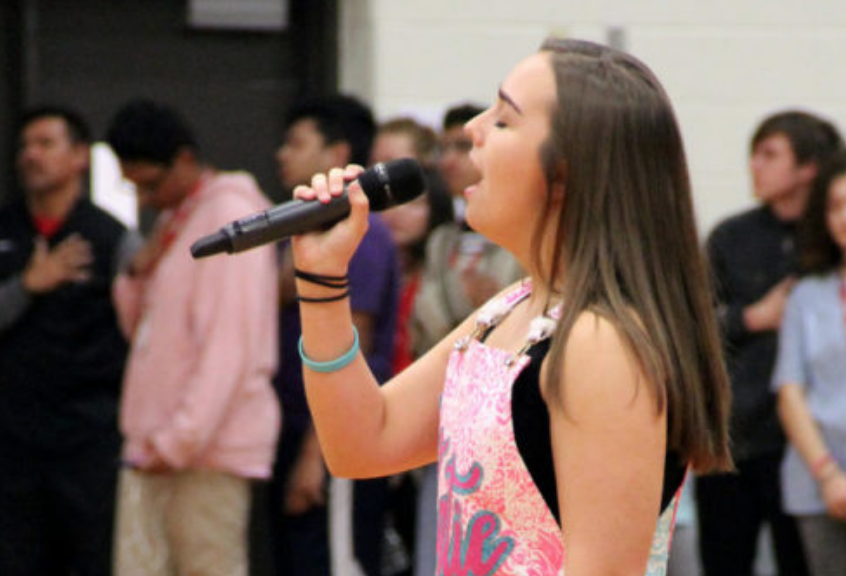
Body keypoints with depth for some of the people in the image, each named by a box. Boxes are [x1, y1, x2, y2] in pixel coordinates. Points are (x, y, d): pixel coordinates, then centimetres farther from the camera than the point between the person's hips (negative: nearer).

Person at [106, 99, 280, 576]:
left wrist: (182, 439, -19)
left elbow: (230, 348, -17)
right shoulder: (173, 220, 18)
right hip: (154, 447, 9)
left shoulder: (230, 216, -10)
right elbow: (139, 325, 26)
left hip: (210, 447, -9)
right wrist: (139, 273, 4)